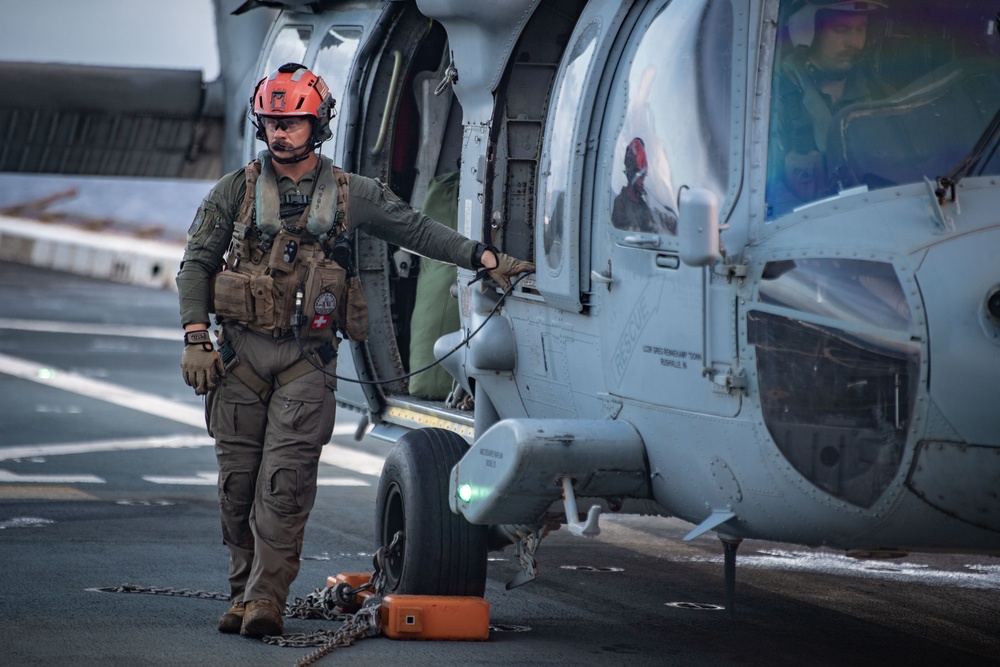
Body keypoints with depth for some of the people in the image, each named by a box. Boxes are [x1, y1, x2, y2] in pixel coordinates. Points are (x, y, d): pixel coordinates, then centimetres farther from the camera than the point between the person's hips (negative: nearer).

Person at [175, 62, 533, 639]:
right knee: (239, 479, 2)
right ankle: (245, 591, 13)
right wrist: (196, 339, -4)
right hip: (241, 352, 1)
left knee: (286, 478, -12)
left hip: (308, 357, -1)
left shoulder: (350, 194, 6)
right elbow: (197, 263, 6)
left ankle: (265, 597, -13)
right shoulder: (237, 191, 5)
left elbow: (418, 230, 9)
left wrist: (486, 258, 0)